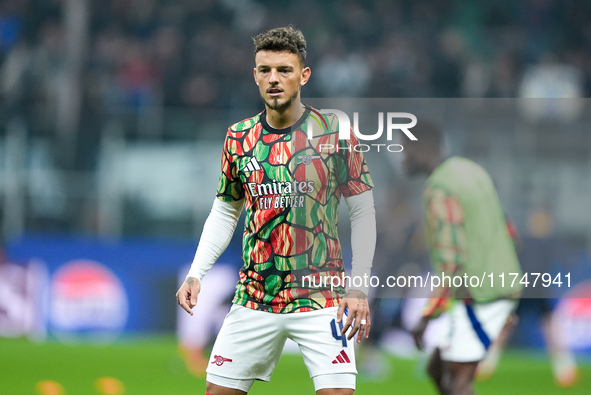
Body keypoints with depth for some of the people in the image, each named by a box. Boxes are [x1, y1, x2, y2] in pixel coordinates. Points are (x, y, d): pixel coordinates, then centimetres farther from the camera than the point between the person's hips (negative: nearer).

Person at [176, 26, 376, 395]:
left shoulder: (335, 132, -6)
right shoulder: (239, 137, 5)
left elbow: (364, 212, -2)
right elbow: (224, 213, 15)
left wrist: (359, 287, -8)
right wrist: (196, 274, 3)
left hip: (322, 295, -4)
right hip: (254, 297, 4)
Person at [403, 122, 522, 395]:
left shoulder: (439, 193, -17)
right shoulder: (470, 171, 12)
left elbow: (451, 262, -24)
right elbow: (505, 232, 19)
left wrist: (426, 318, -23)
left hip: (479, 298, -10)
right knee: (437, 369, 15)